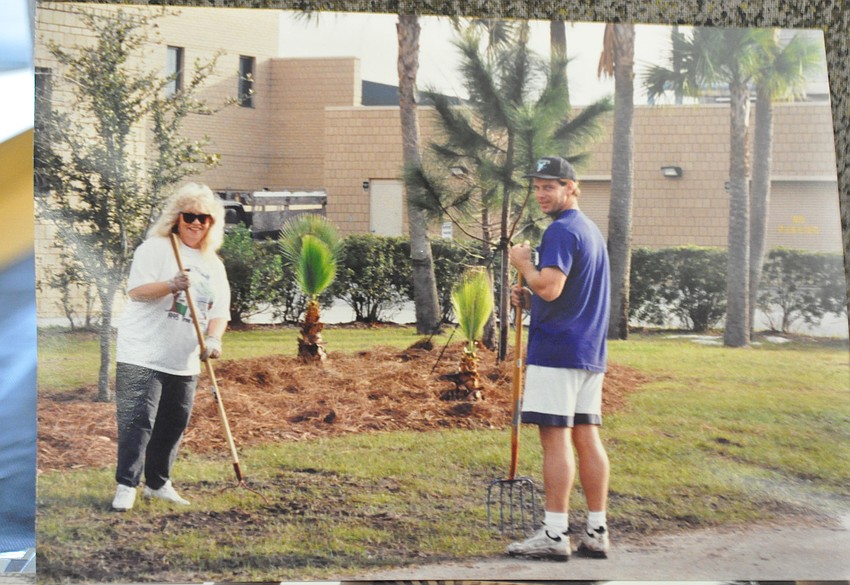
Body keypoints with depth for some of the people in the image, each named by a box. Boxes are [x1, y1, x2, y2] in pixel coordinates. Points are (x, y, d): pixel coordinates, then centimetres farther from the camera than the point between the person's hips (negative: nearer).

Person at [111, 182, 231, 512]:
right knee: (138, 420, -10)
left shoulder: (213, 265, 14)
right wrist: (172, 285, -30)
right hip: (143, 356, -6)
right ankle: (126, 485, -4)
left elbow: (219, 311, 9)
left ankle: (158, 483, 25)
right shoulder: (155, 248, -3)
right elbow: (136, 290, -13)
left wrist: (213, 339, -11)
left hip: (185, 362, 6)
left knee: (174, 423, 10)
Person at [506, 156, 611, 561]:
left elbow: (549, 288, -23)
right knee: (587, 437, 8)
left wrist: (523, 263, -5)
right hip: (590, 351, 9)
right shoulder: (591, 229, 20)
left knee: (556, 438, -8)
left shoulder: (561, 231, -12)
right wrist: (529, 298, 13)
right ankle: (596, 532, 9)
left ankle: (554, 534, -8)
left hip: (557, 349, -9)